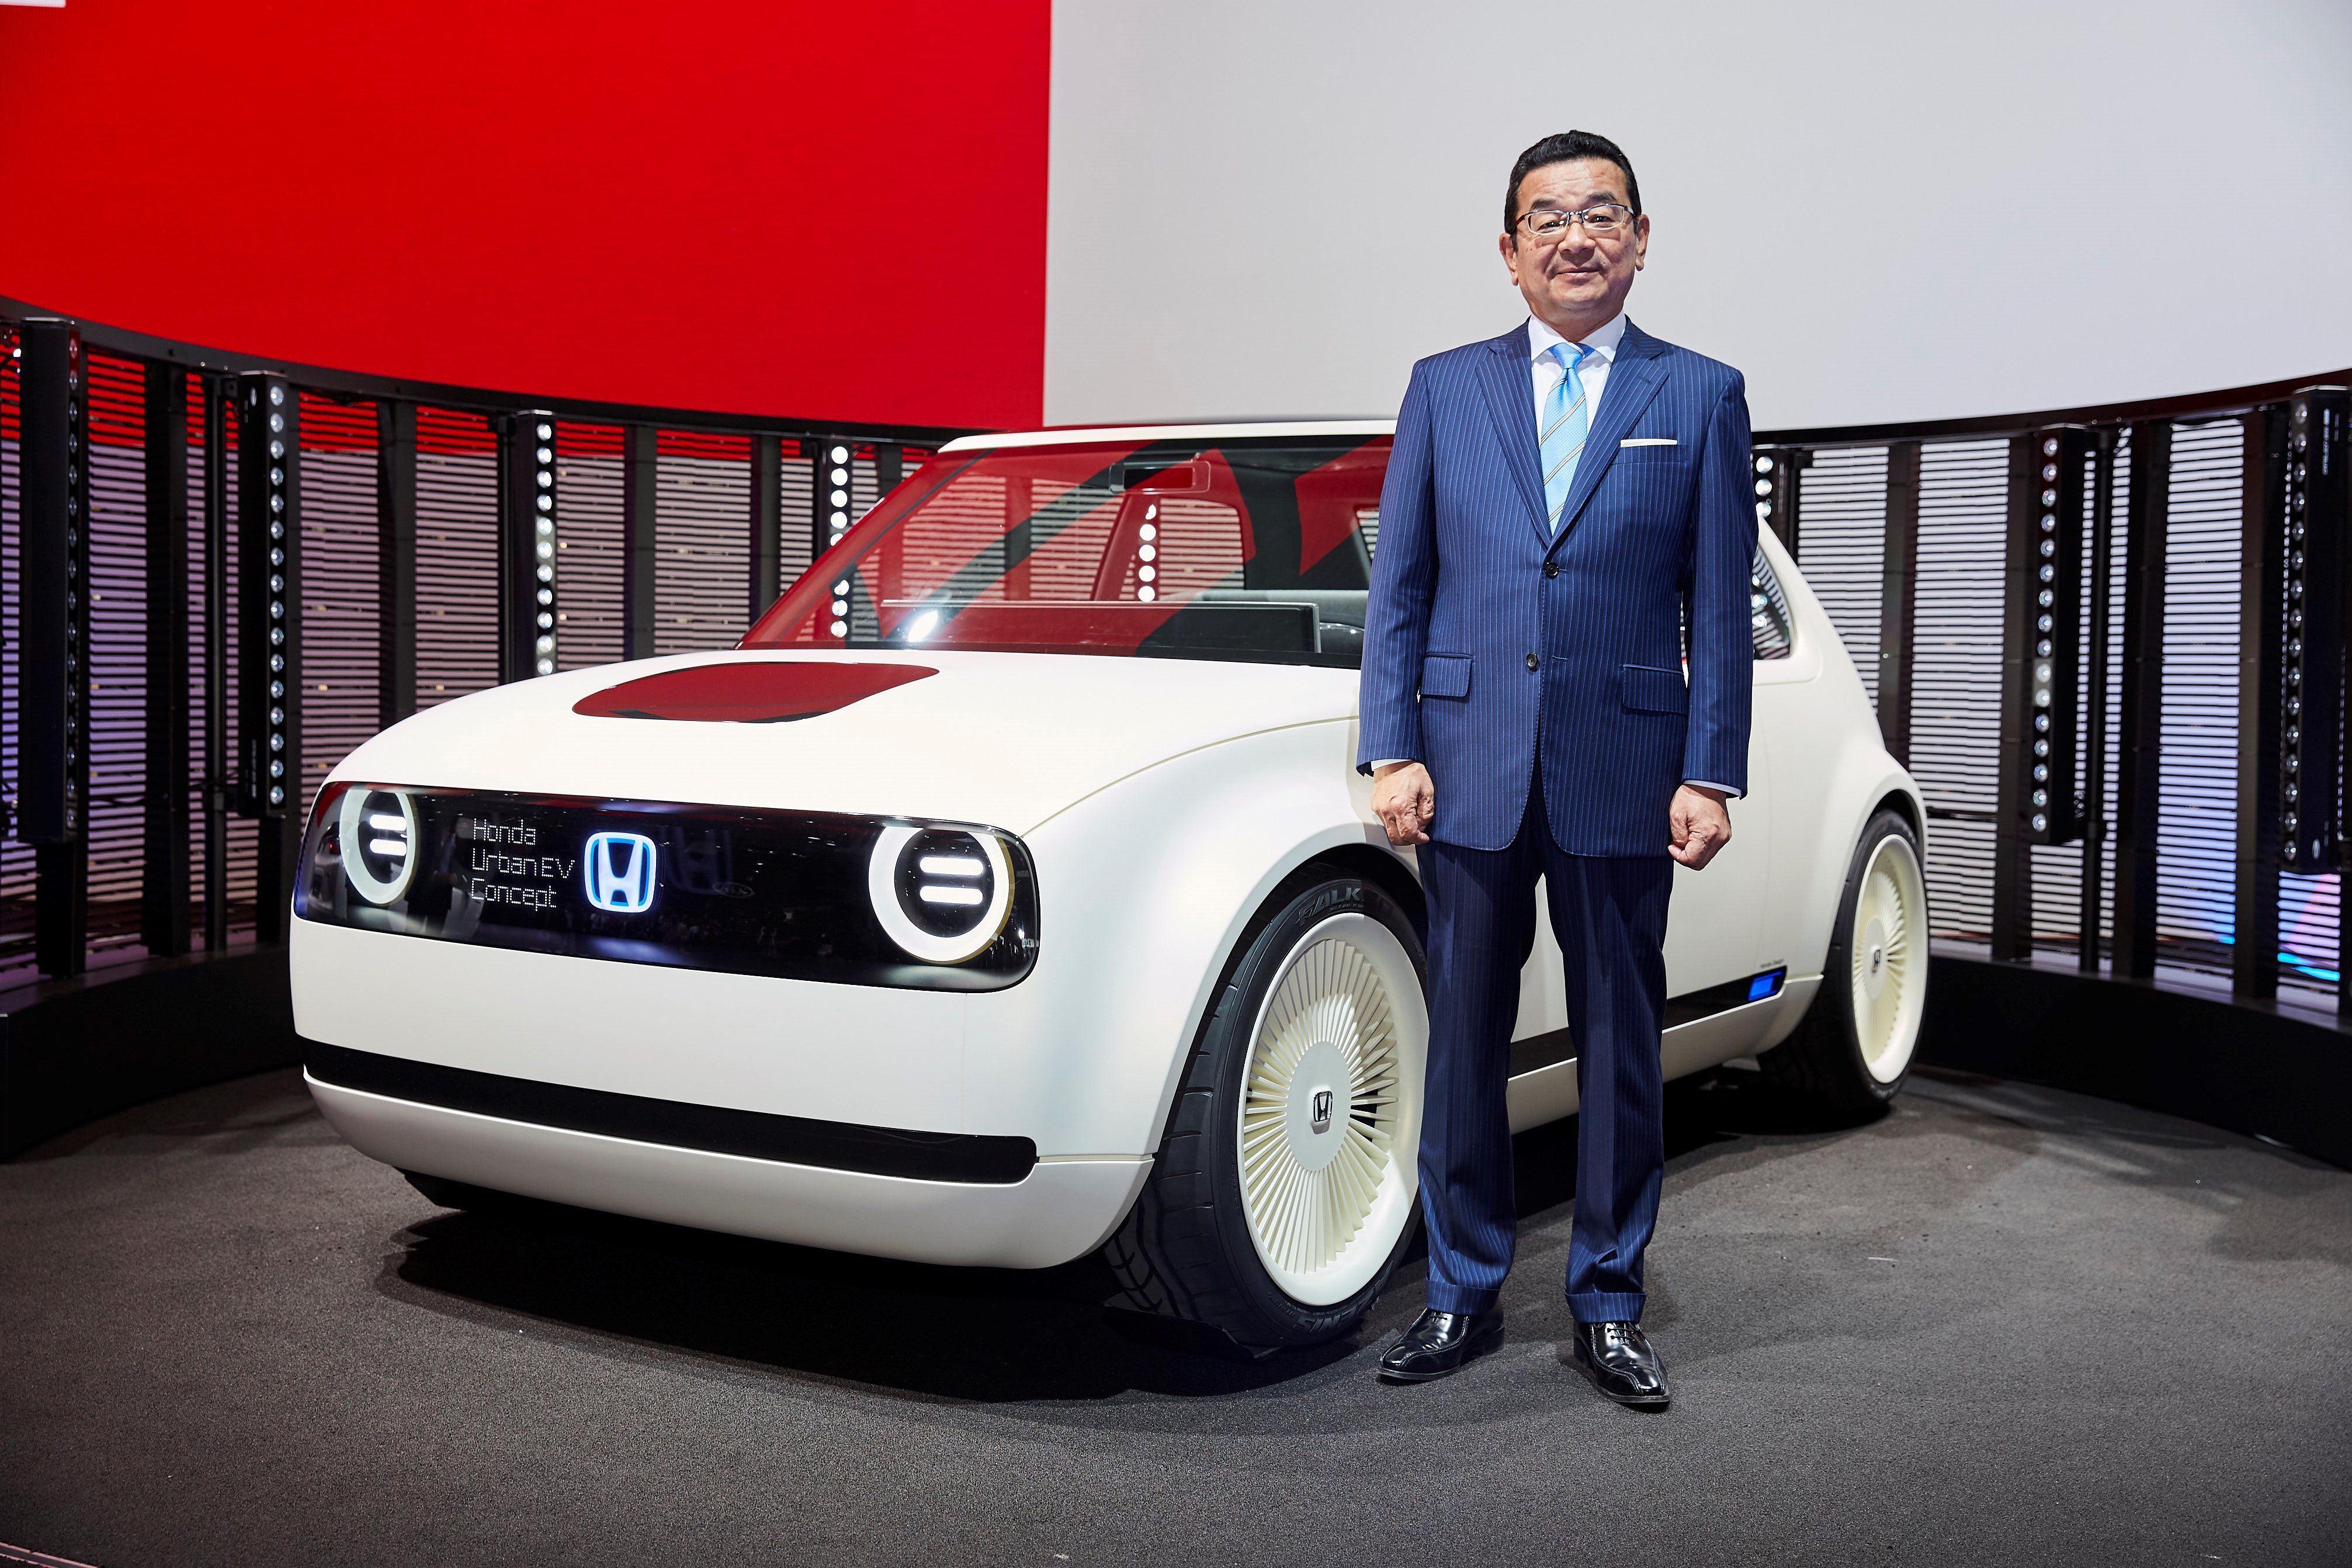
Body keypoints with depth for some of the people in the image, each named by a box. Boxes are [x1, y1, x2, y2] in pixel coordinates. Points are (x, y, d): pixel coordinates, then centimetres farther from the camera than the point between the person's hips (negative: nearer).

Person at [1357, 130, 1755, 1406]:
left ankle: (1608, 1304, 20)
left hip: (1623, 776, -1)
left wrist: (1710, 774, -4)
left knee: (1619, 1048, 7)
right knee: (1463, 1044, 7)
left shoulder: (1700, 397, 6)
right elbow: (1397, 586, 7)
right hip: (1472, 770, 1)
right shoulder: (1445, 389, 9)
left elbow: (1721, 607, 3)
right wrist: (1391, 752, -2)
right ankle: (1464, 1295, 20)